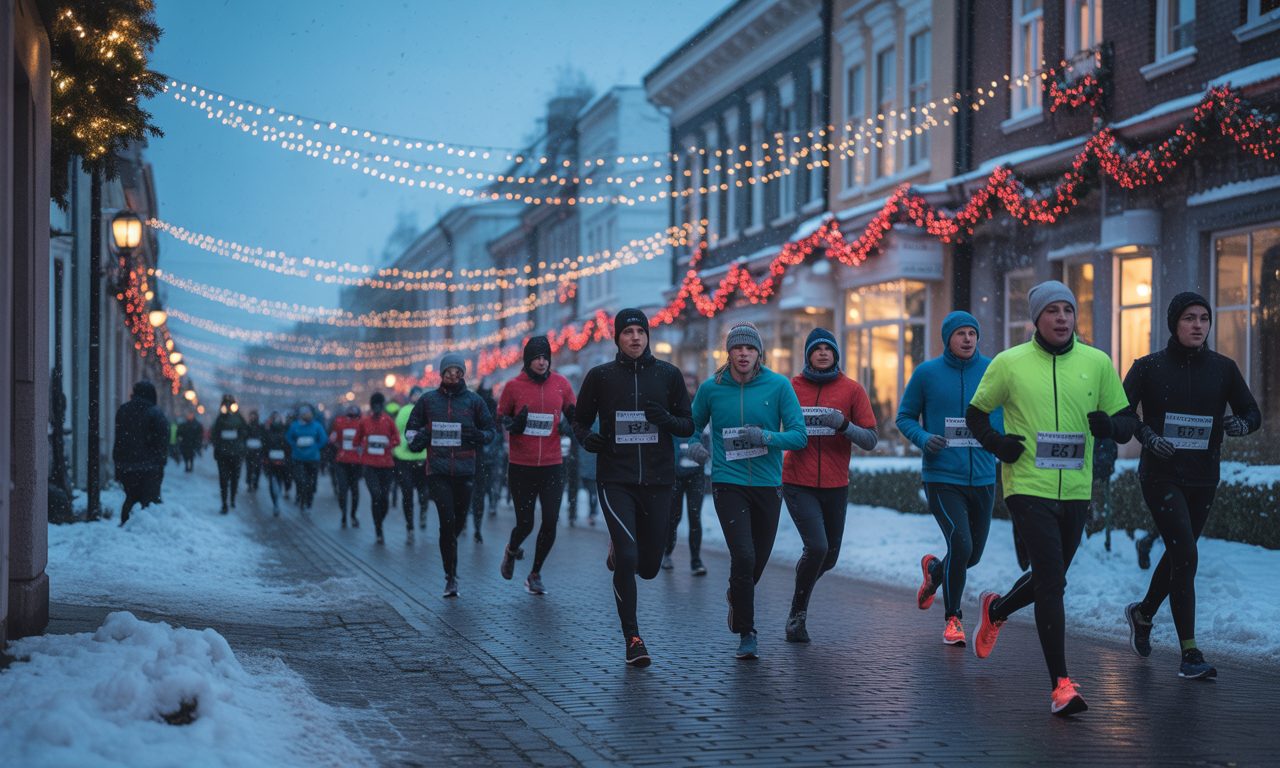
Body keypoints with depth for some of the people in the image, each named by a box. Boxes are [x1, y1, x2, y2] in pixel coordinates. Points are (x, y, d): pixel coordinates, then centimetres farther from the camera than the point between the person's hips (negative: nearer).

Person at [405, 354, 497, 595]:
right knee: (447, 520, -12)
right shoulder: (428, 400, 6)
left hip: (465, 470, 1)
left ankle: (447, 550, 42)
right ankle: (451, 577, -7)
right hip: (437, 470, -1)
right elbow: (411, 427, 16)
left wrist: (479, 435, -10)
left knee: (459, 521, 9)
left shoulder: (474, 401, 5)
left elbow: (491, 430, 12)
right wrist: (418, 438, -7)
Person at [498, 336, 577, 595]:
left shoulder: (561, 384, 3)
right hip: (521, 466, -2)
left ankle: (535, 574, 17)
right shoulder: (514, 386, -2)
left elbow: (573, 416, 14)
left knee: (550, 522, -3)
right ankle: (512, 550, 36)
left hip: (552, 466, 2)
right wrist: (512, 424, -15)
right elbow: (500, 418, 6)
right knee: (525, 524, 0)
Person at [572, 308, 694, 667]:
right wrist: (586, 438, -11)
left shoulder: (668, 374, 5)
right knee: (627, 561, -15)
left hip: (657, 480, 2)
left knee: (648, 567, 8)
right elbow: (579, 420, 12)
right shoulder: (600, 376, 2)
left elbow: (689, 425, 8)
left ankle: (619, 547, 45)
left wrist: (667, 420, -14)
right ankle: (632, 638, -1)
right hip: (615, 479, -2)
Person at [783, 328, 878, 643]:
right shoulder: (790, 387, 1)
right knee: (816, 546, -18)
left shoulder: (852, 389, 1)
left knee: (829, 557, 10)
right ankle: (797, 614, 1)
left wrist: (844, 425, -19)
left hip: (835, 486, 2)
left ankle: (801, 590, 43)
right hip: (797, 484, -2)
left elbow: (870, 440, -1)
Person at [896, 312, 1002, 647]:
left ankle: (934, 570, 47)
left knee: (973, 554, 12)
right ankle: (952, 618, 4)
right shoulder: (926, 373, -1)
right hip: (941, 478, -3)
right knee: (960, 544, -17)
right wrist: (924, 438, -15)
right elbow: (905, 417, 5)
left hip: (982, 477, 3)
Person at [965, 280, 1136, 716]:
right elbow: (975, 414, 10)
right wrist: (995, 443, -10)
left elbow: (1127, 425, 8)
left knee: (1051, 579, 18)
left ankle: (996, 611, 49)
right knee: (1051, 580, -14)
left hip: (1075, 492, 4)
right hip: (1027, 487, -4)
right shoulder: (1009, 363, -1)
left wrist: (1110, 425, -15)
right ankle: (1061, 684, -11)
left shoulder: (1097, 363, 5)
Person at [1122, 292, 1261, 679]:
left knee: (1177, 554, 17)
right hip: (1161, 477, -4)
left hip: (1203, 480, 4)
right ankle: (1190, 654, -12)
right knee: (1186, 556, -15)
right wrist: (1145, 433, -24)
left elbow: (1252, 411, 8)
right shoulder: (1148, 367, -3)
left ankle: (1143, 613, 46)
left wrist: (1242, 422, -15)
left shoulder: (1223, 368, 4)